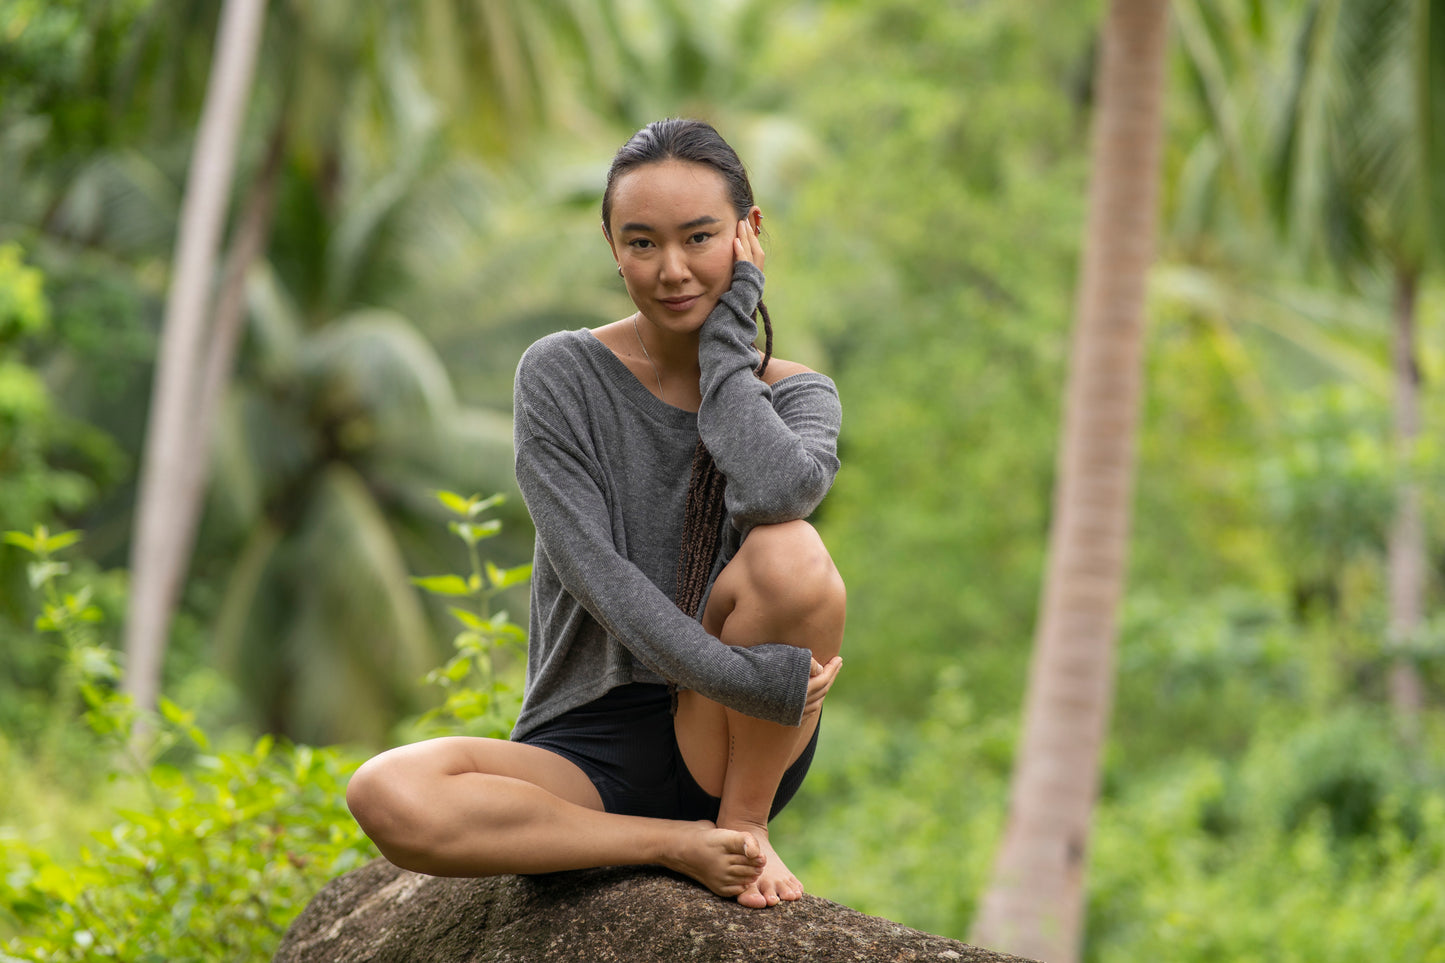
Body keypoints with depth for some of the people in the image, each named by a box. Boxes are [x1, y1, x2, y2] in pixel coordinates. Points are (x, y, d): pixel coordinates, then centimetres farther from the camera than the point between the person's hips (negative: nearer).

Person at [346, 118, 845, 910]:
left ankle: (745, 824, -9)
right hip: (590, 748, 0)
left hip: (729, 744, 0)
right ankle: (682, 846, -15)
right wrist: (742, 676, -27)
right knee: (386, 797, -31)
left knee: (790, 552, -30)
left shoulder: (794, 395, 2)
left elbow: (773, 490, -25)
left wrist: (726, 336, -10)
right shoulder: (562, 376, -2)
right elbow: (592, 568, -15)